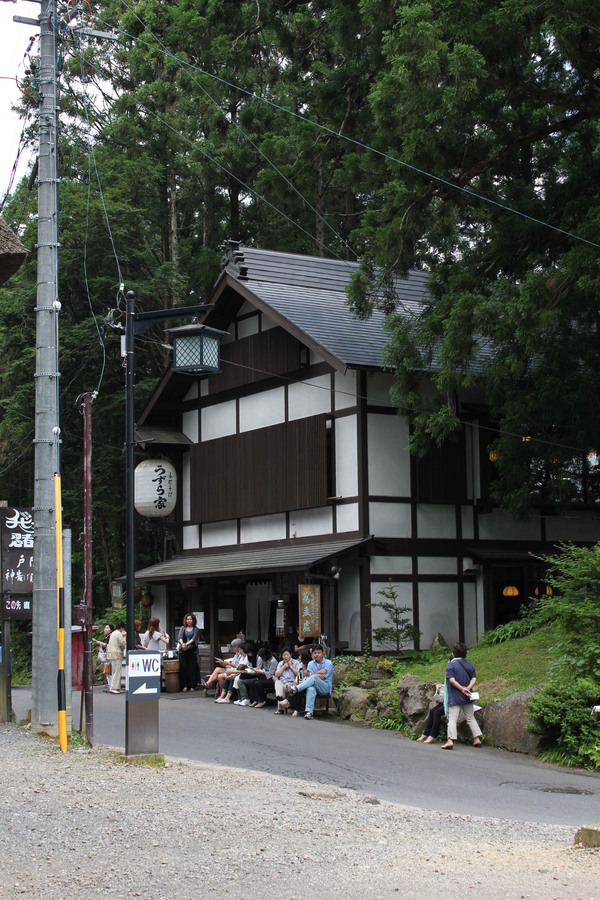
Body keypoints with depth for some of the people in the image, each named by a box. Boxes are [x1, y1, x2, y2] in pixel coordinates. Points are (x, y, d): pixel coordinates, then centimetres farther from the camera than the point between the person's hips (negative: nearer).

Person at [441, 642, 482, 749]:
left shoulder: (450, 665, -8)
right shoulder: (469, 665, 8)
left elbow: (452, 680, -18)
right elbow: (474, 678, -2)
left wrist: (462, 688, -14)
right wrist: (468, 688, -12)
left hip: (455, 698, -5)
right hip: (467, 698, 5)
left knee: (452, 719, -7)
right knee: (470, 718, 16)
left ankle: (450, 740, -19)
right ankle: (477, 739, 14)